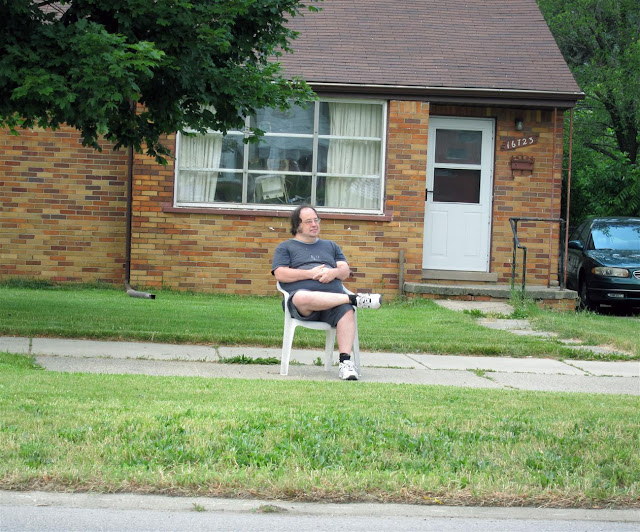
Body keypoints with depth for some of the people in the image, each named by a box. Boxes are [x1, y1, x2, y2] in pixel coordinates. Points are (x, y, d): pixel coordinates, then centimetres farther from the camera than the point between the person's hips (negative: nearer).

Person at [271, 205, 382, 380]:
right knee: (303, 298, -43)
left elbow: (345, 271, 21)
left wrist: (334, 272, -4)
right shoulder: (285, 247, 21)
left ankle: (345, 361, -42)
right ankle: (354, 299, -34)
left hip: (333, 297, 3)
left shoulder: (331, 246, 33)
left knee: (346, 311, -35)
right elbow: (280, 274, 5)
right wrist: (310, 274, -4)